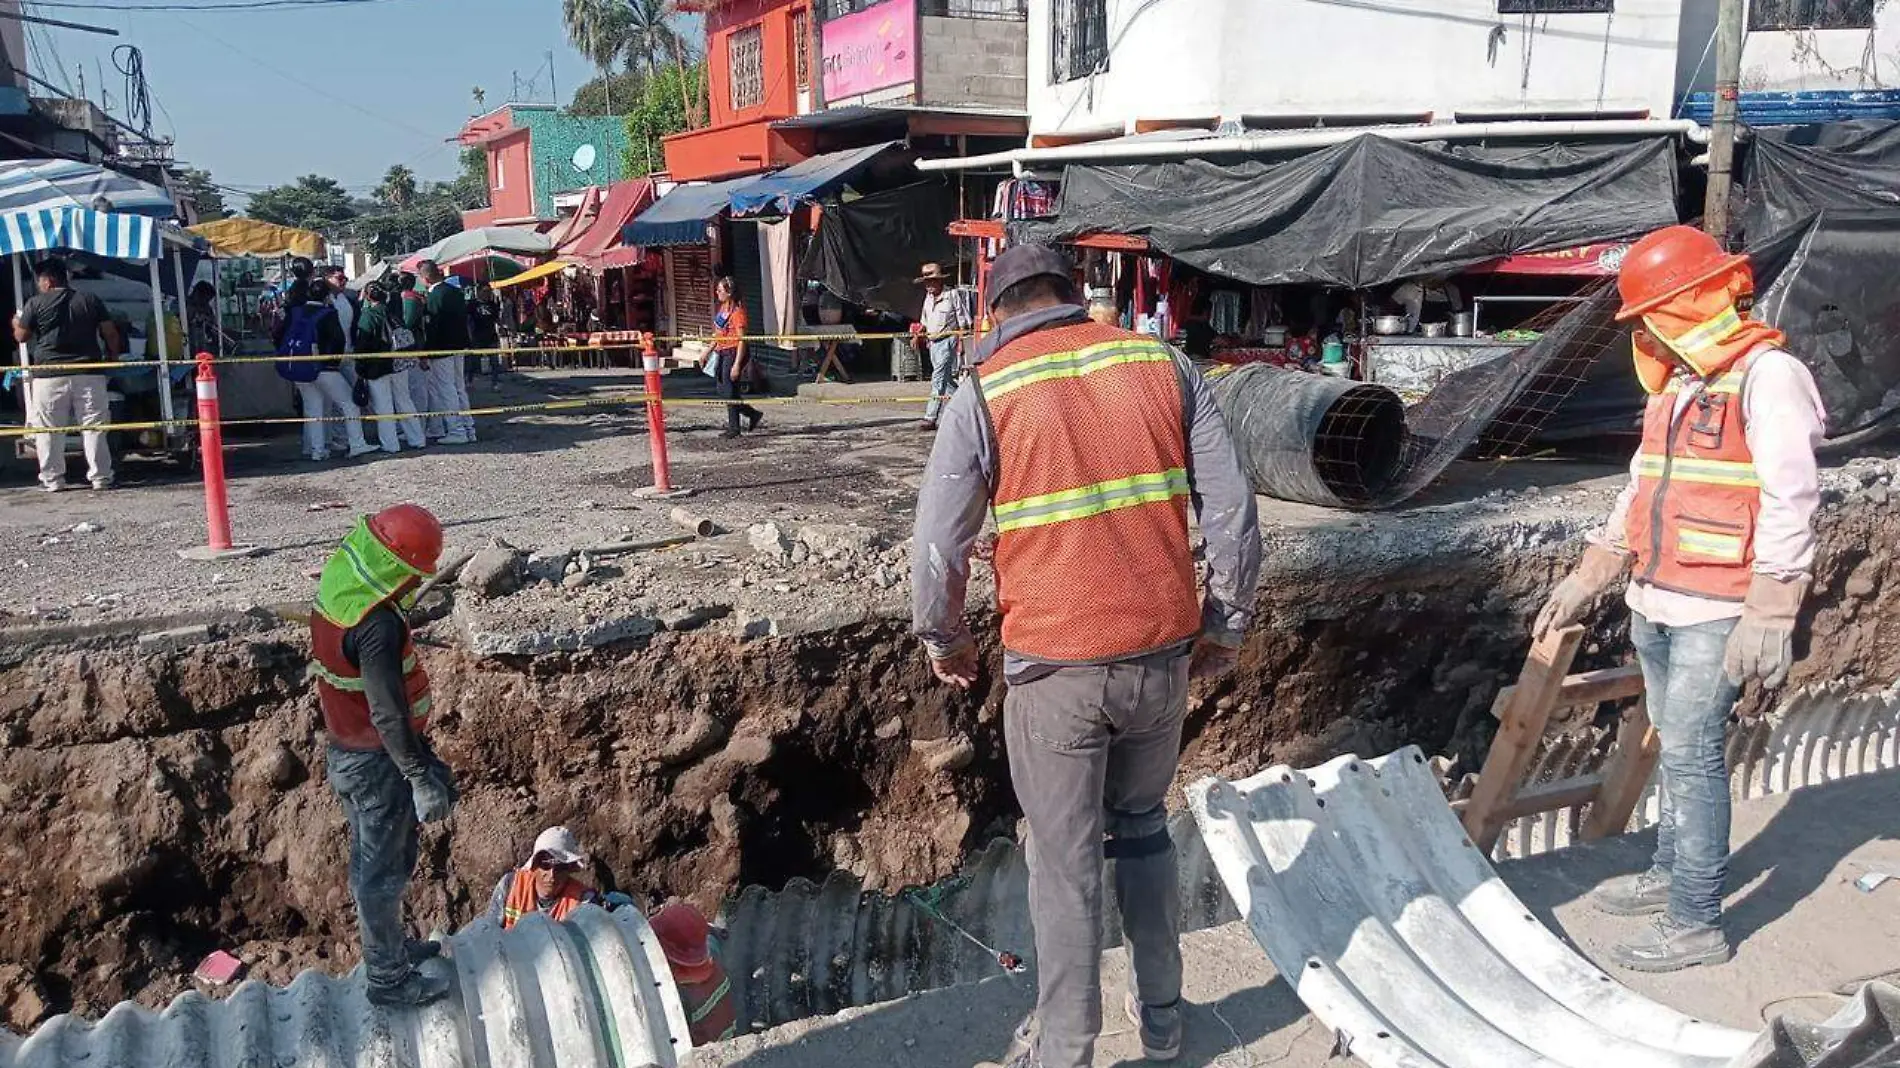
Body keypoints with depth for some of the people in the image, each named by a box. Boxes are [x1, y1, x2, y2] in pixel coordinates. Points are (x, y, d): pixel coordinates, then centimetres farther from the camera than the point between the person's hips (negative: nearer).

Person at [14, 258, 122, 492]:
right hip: (89, 375, 2)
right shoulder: (90, 300, 5)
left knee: (49, 430, 7)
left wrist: (16, 322, 28)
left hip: (49, 375, -2)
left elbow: (21, 336, 7)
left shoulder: (35, 303, -1)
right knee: (94, 427, 4)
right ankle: (101, 477, 4)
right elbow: (111, 334, 3)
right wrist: (112, 358, 17)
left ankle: (52, 479, 8)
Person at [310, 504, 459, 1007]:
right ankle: (389, 978, 21)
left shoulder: (334, 590, 0)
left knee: (370, 860, 24)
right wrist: (422, 778, -22)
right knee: (385, 869, 6)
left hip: (345, 752, 9)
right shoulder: (380, 623, -30)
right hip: (378, 763, -9)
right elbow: (388, 713, -28)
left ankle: (386, 947, 42)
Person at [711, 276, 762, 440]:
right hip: (721, 353, 9)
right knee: (723, 391, 12)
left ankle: (734, 428, 10)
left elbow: (741, 340, -18)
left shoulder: (737, 311, -15)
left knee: (730, 392, -2)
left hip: (733, 353, -9)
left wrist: (737, 365, -21)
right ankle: (754, 414, 24)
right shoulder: (721, 308, 10)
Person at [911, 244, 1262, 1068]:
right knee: (1143, 830, 25)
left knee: (1066, 865, 11)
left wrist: (942, 638, 12)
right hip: (1163, 653, 4)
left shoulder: (982, 396, -6)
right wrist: (1226, 623, 12)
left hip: (1054, 666, -3)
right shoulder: (1164, 365, 2)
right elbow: (1232, 509, 0)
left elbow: (939, 547, -6)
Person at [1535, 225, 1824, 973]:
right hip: (1655, 604, 8)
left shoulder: (1767, 377, -12)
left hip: (1715, 615, -8)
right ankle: (1673, 872, 30)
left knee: (1691, 753, -6)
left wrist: (1768, 616, -22)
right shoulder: (1677, 385, 14)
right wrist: (1585, 581, 18)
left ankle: (1696, 924, 1)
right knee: (1676, 747, 16)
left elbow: (1790, 503, -18)